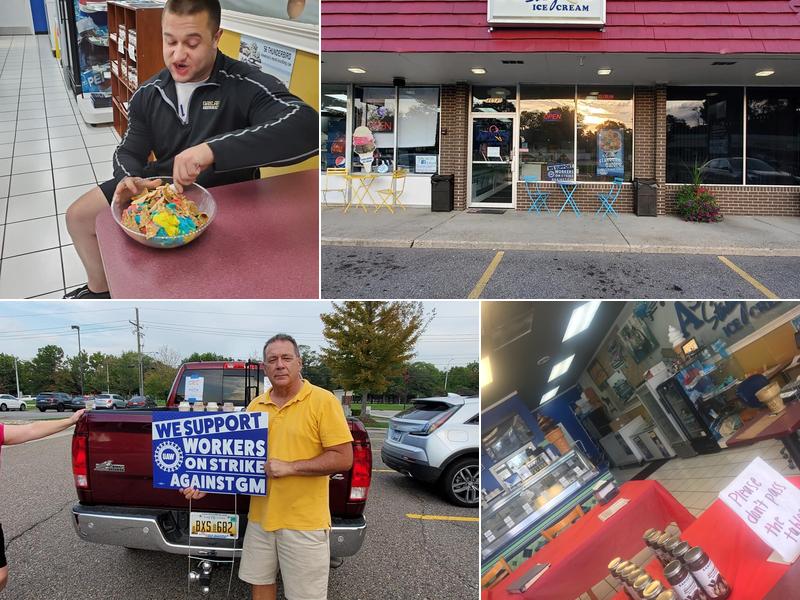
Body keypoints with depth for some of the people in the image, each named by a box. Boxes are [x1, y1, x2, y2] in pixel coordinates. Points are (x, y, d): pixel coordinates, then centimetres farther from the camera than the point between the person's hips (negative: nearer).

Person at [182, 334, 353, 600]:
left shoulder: (323, 401, -11)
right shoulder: (256, 405, 7)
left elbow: (343, 459, -14)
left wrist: (290, 467, -18)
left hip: (304, 522, -5)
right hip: (260, 517, 5)